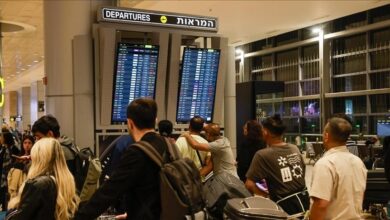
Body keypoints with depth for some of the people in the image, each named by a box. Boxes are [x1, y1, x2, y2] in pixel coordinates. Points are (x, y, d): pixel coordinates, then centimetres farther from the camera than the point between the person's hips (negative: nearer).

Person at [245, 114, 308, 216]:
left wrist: (267, 195, -2)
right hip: (304, 201, 7)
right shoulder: (295, 148, 3)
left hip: (286, 207, -6)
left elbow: (249, 184, -16)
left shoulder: (263, 155, -14)